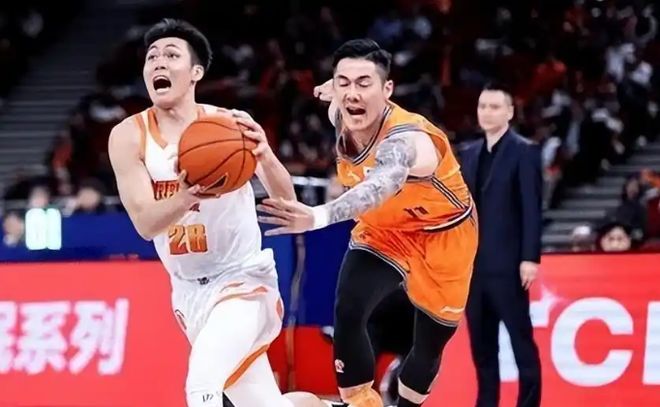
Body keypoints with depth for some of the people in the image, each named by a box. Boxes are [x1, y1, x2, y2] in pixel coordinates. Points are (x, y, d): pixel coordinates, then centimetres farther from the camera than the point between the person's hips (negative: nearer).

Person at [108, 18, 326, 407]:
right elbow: (145, 223, -18)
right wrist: (185, 197, -40)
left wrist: (266, 157, -40)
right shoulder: (129, 136, -8)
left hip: (243, 277, -4)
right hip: (189, 288, 4)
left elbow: (286, 201, -18)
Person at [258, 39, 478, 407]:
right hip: (384, 232, 4)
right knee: (348, 312, -22)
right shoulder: (344, 116, -21)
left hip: (443, 237, -4)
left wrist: (318, 217, -82)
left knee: (430, 345, 10)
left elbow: (382, 184, -66)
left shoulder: (407, 139, -42)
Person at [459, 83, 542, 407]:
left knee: (521, 340, -3)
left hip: (507, 264, -6)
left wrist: (530, 258, -16)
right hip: (472, 264, 6)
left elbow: (532, 208, -10)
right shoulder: (469, 155, 15)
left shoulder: (524, 152, -3)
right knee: (481, 343, 8)